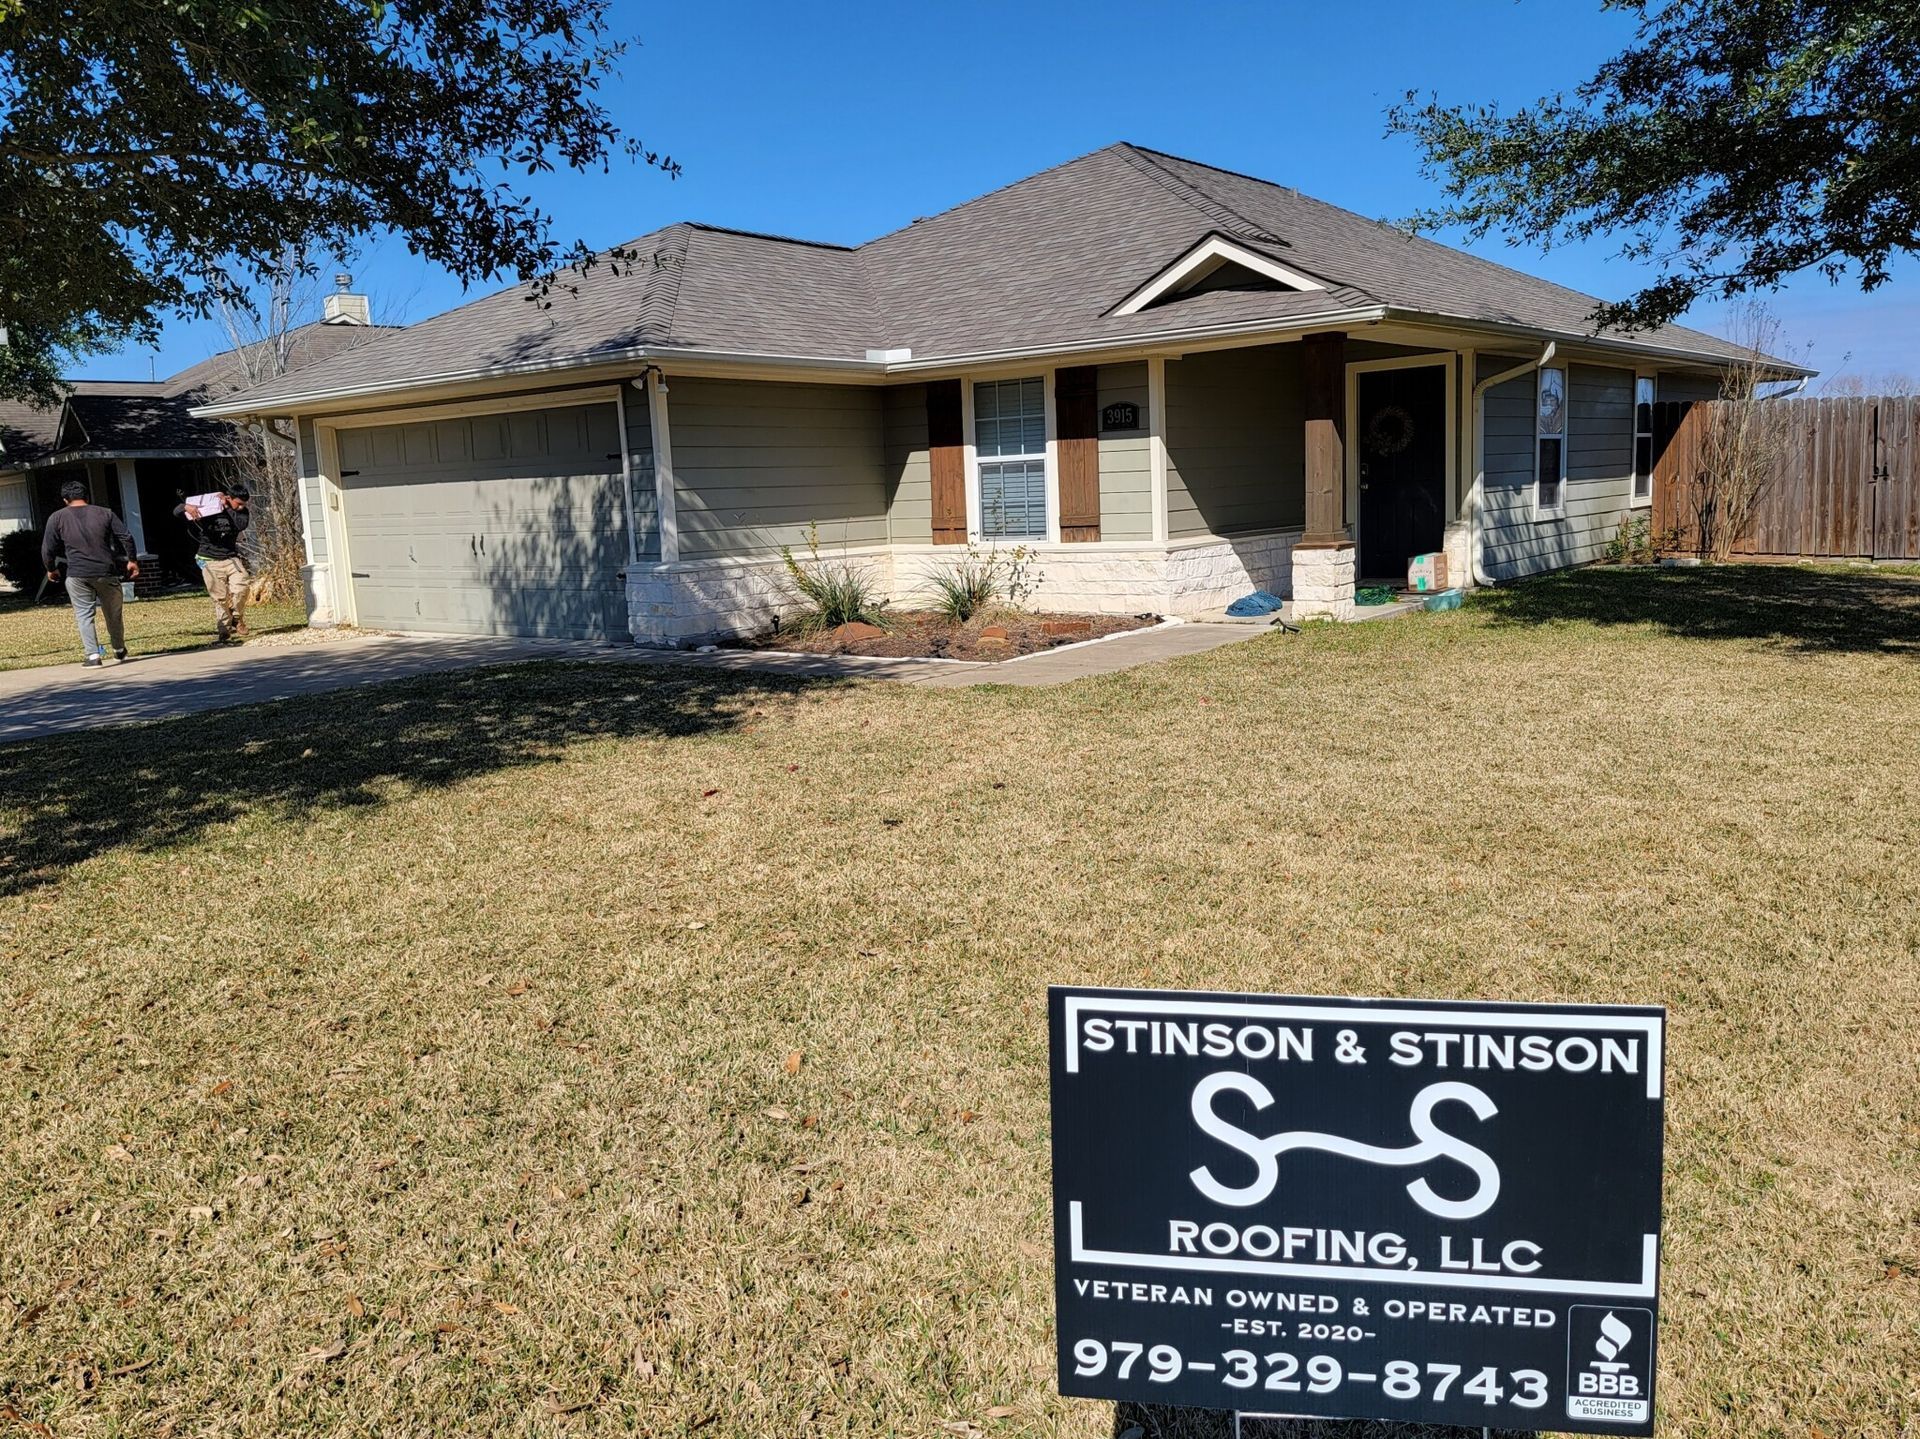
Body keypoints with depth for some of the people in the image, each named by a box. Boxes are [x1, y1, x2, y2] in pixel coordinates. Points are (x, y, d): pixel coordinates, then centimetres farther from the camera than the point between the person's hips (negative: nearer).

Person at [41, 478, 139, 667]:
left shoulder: (58, 519, 3)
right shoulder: (105, 513, 5)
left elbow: (47, 549, 3)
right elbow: (126, 537, -1)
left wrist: (51, 569, 19)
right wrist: (132, 560, 8)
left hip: (77, 574, -1)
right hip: (106, 572, 1)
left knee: (84, 614, 3)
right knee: (113, 613, 15)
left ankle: (93, 655, -9)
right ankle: (120, 650, 29)